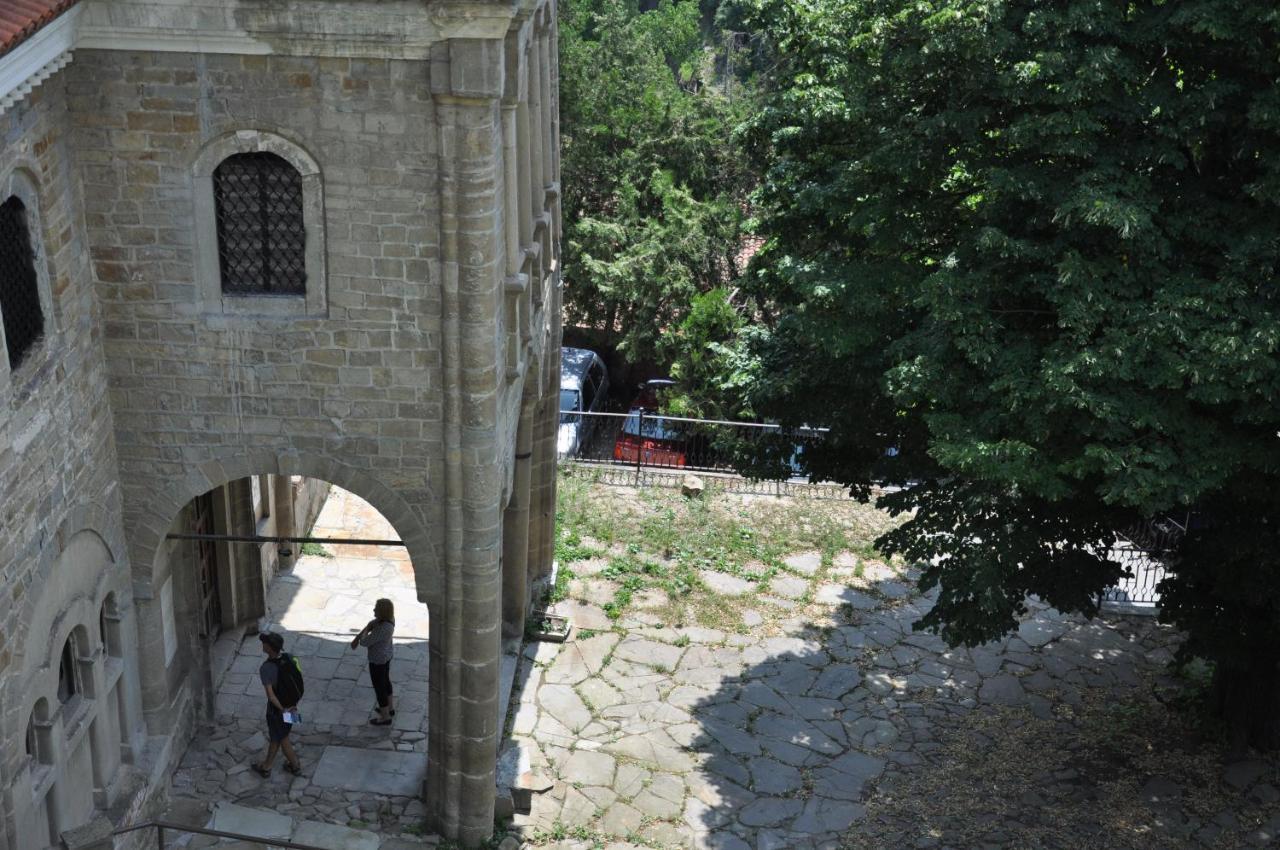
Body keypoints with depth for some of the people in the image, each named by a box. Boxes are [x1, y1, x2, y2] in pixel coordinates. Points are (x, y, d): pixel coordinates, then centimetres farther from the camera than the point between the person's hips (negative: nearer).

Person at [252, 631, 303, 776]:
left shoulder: (266, 668, -28)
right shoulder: (288, 659, -10)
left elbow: (270, 695, -30)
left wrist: (282, 709, -17)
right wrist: (294, 703, 7)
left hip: (277, 708, -6)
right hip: (291, 705, 6)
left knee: (282, 739, 18)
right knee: (275, 737, 24)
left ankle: (296, 766, 35)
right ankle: (266, 766, 40)